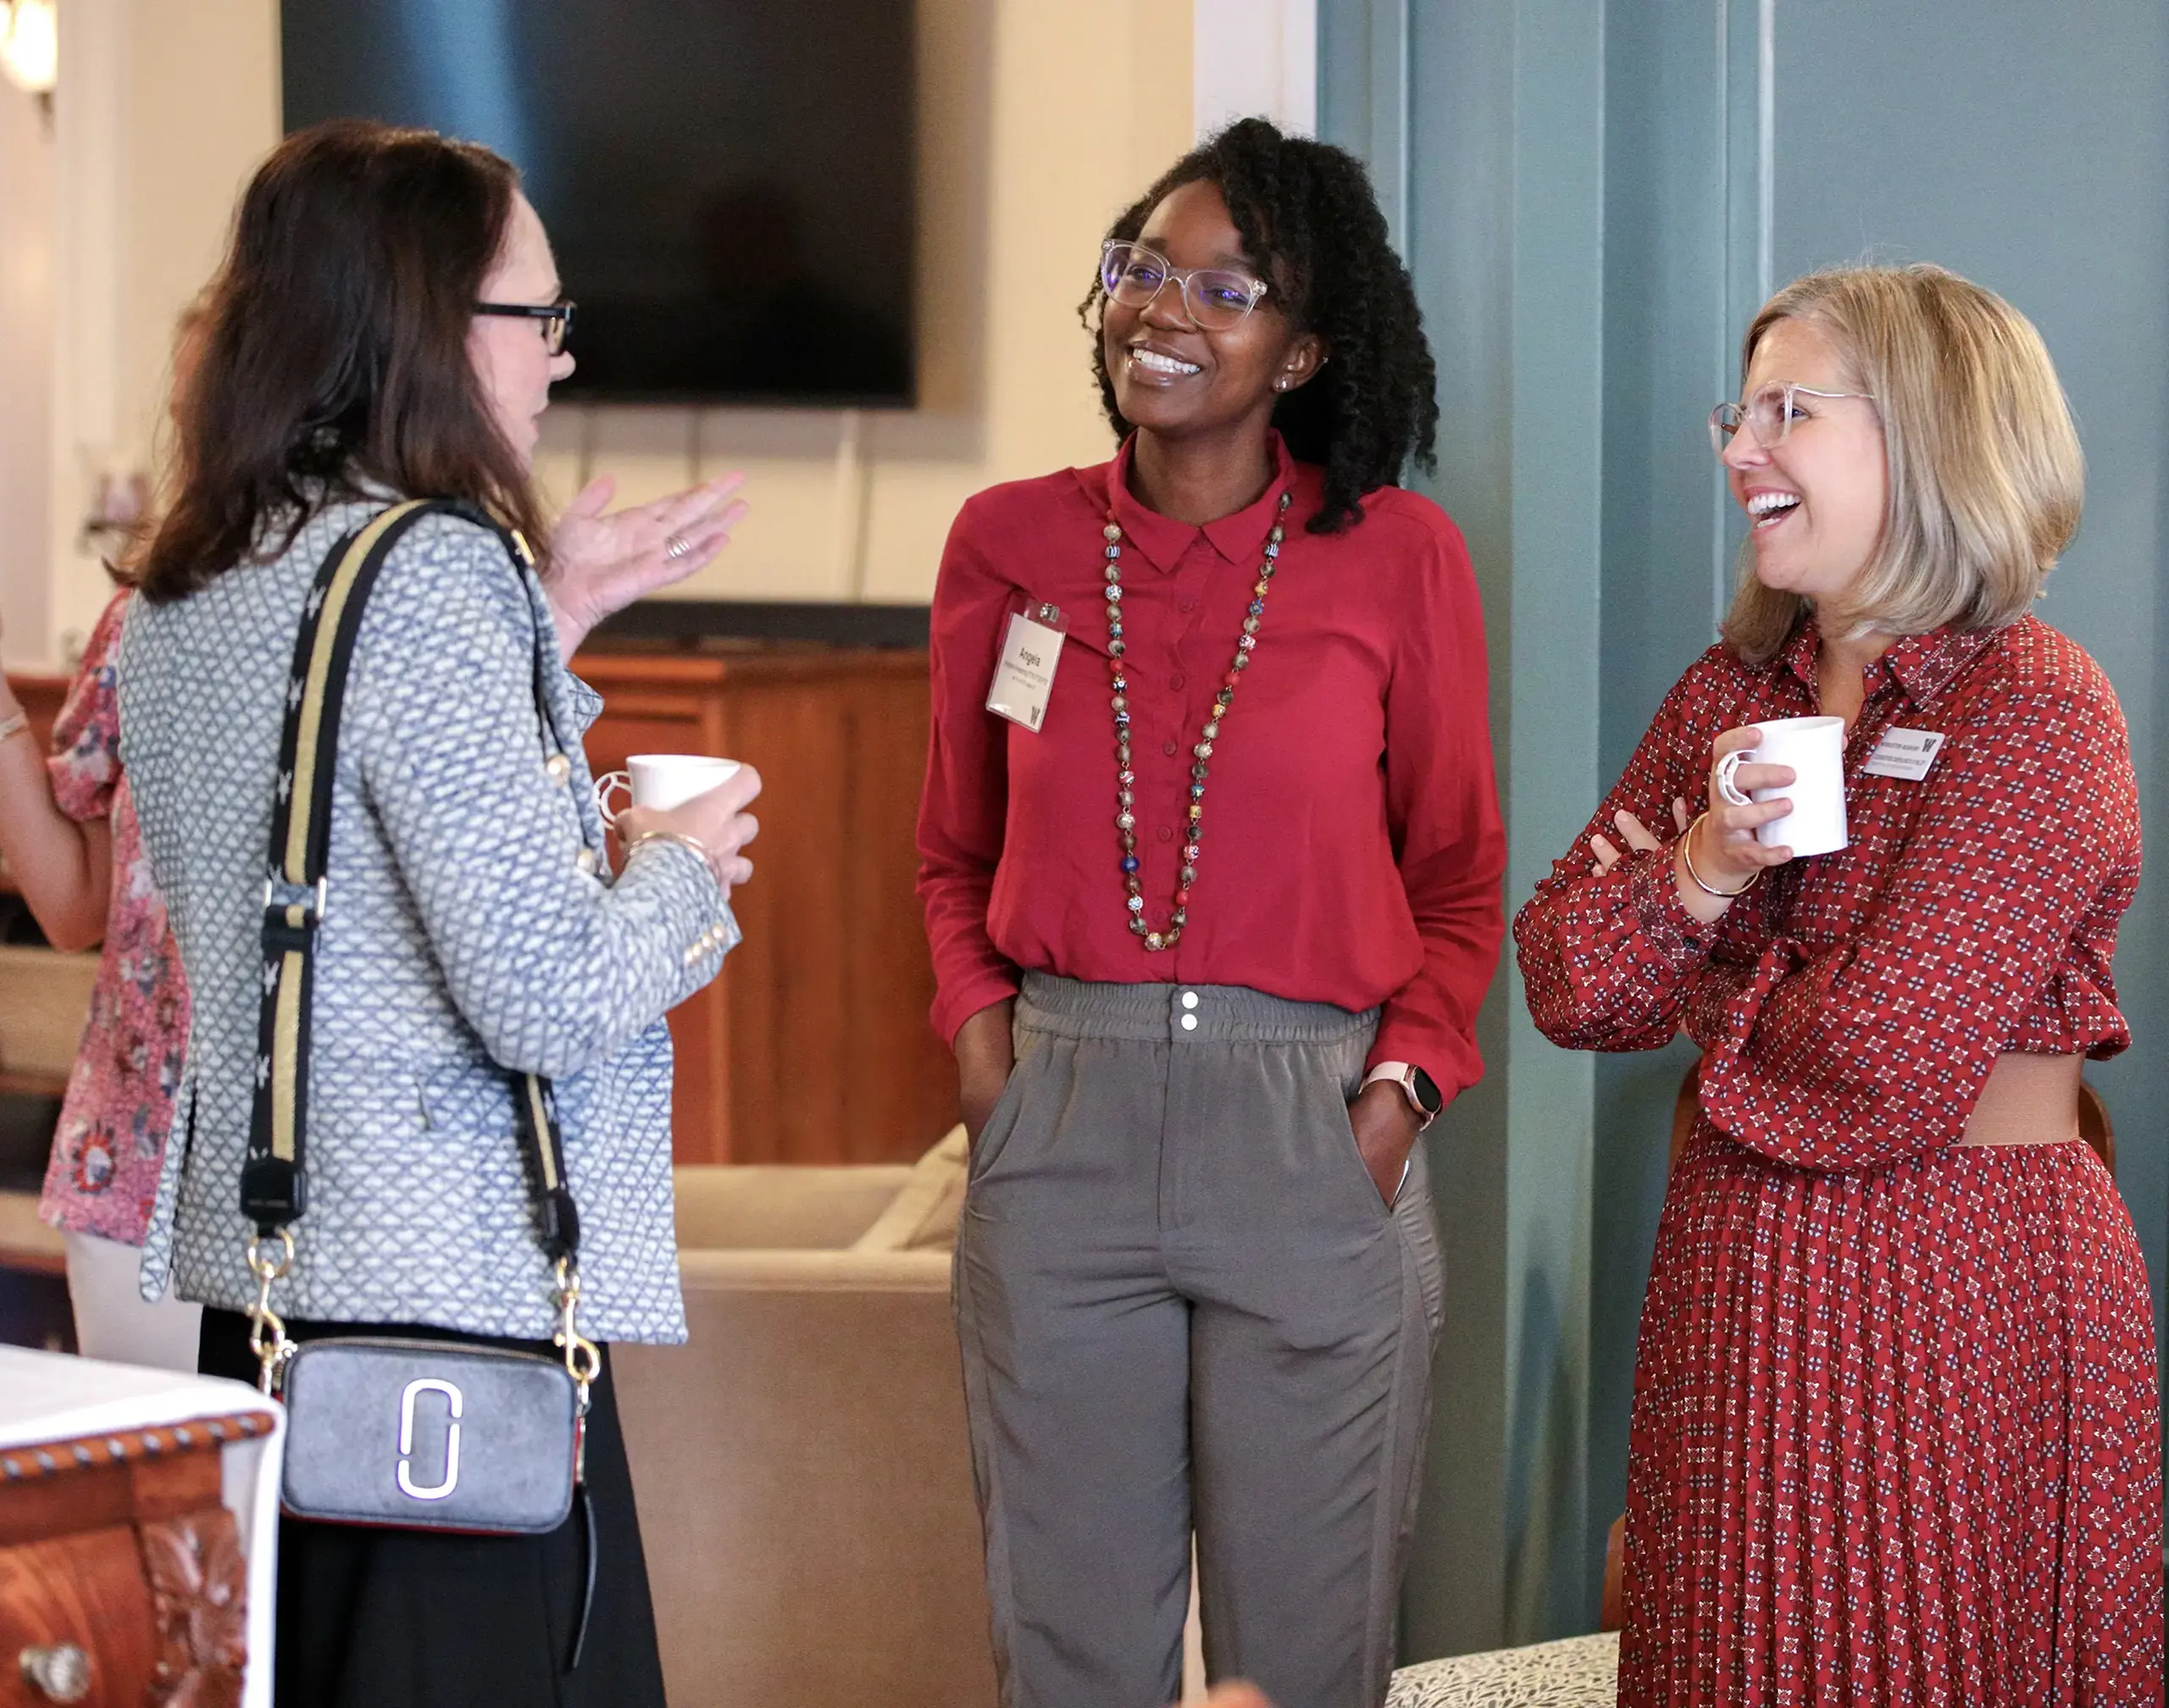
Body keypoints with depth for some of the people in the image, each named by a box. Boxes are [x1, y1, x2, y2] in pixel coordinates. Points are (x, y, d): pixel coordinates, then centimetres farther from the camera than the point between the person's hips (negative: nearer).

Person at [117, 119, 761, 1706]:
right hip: (454, 1288, -9)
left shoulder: (189, 592, 11)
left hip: (253, 1277, 9)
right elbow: (549, 999, -20)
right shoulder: (432, 574, -16)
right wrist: (682, 869, -1)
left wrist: (546, 621, 19)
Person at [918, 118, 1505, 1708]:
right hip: (1060, 1118, 2)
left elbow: (1460, 877, 6)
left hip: (1315, 1138, -2)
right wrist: (979, 1030, -1)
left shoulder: (1399, 557, 0)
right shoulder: (1012, 544, 5)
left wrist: (1404, 1085, -7)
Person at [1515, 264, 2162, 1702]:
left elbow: (1886, 1063, -20)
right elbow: (1561, 983, 5)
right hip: (1735, 1288, 7)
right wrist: (1695, 878, -14)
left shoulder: (2034, 707, -12)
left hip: (1966, 1308, -6)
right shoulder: (1730, 692, 10)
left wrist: (1705, 984, -3)